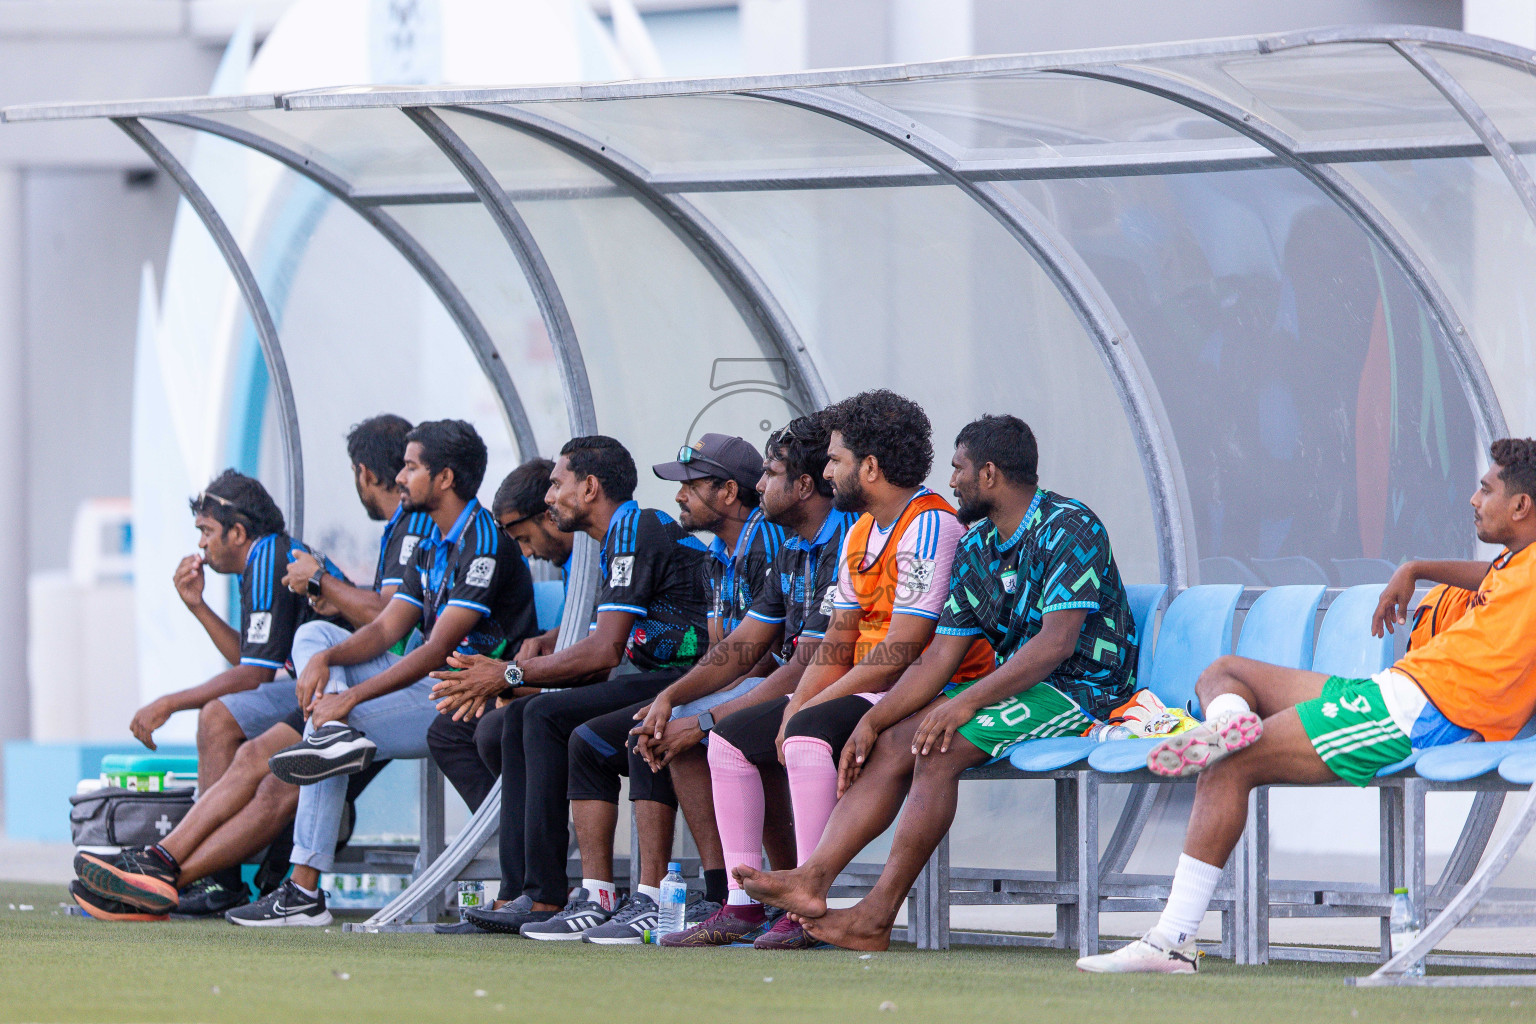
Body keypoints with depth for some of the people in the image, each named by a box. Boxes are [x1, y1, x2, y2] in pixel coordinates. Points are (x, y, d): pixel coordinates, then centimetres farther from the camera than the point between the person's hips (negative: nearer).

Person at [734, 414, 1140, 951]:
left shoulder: (1070, 528, -15)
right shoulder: (976, 548, 12)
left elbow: (1057, 641, -25)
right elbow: (940, 655, 9)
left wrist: (968, 702, -30)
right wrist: (873, 720, -4)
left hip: (1082, 689, -8)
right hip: (1014, 683, 8)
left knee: (939, 750, -27)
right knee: (891, 743, -11)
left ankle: (878, 915, -28)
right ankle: (813, 878, -22)